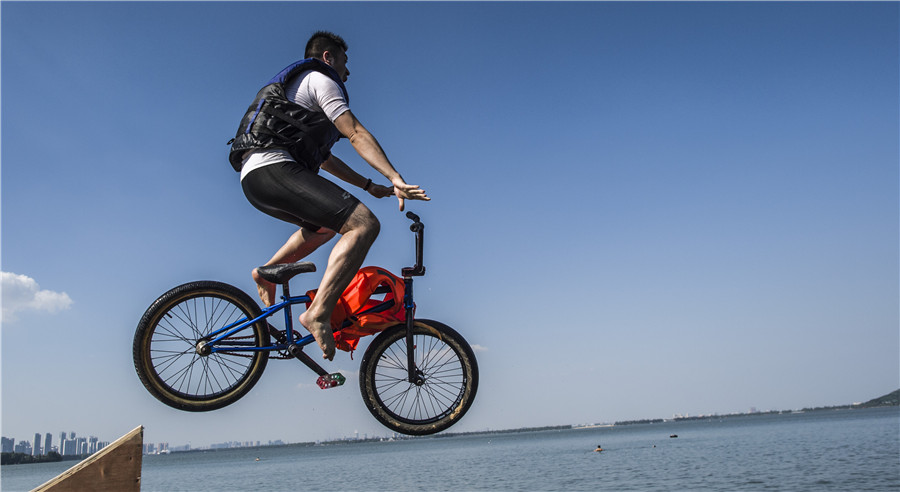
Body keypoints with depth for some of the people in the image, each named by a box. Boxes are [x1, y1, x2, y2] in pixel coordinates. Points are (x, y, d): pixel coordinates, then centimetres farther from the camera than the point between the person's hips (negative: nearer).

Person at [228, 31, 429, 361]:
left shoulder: (293, 89, 36)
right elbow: (356, 134, -8)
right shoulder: (319, 78, 7)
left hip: (253, 178, 10)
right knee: (363, 223, -21)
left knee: (326, 224, 32)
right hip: (273, 169, -10)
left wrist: (370, 186, 32)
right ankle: (318, 313, -29)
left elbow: (324, 159, 36)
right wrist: (396, 178, -16)